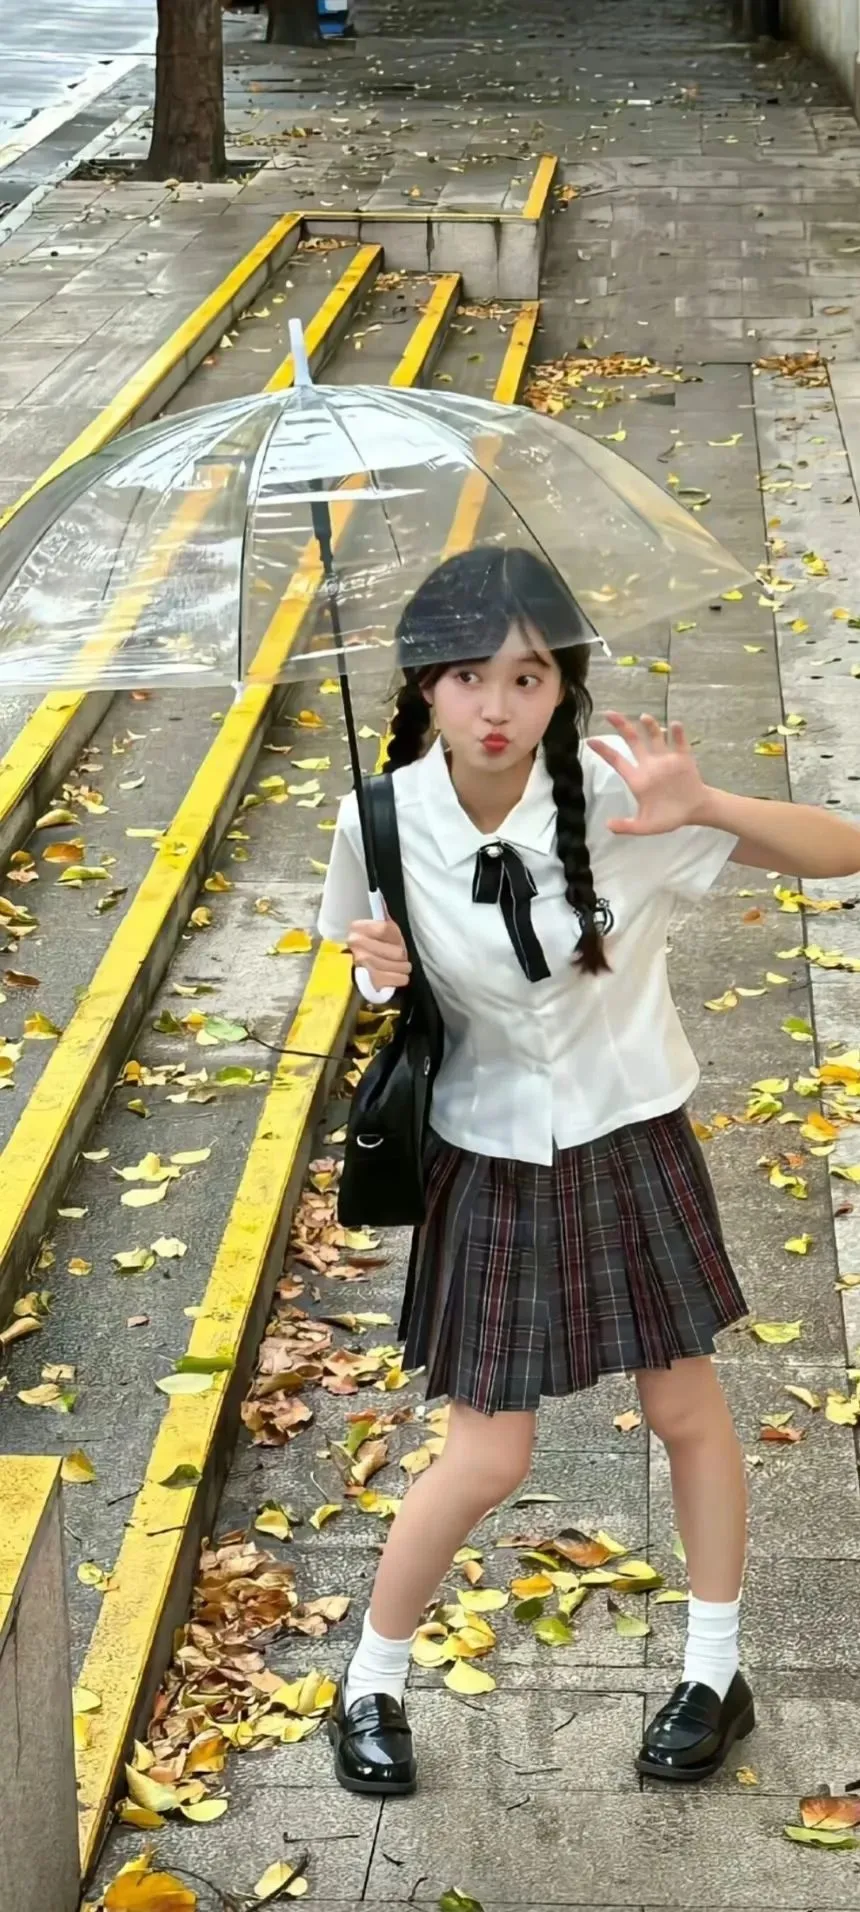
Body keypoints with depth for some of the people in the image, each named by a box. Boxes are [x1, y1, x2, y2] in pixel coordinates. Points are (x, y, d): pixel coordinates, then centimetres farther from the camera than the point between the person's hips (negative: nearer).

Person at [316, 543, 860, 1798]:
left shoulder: (618, 801, -20)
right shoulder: (386, 823, -17)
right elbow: (358, 972, 4)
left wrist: (707, 807, -33)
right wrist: (373, 973, -21)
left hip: (631, 1144, 1)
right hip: (492, 1162, 0)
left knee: (688, 1412, 15)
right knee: (486, 1461, 4)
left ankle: (716, 1679, 37)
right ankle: (370, 1687, 29)